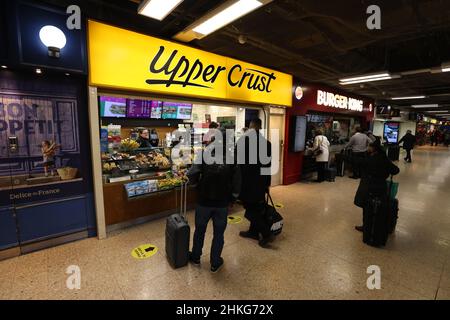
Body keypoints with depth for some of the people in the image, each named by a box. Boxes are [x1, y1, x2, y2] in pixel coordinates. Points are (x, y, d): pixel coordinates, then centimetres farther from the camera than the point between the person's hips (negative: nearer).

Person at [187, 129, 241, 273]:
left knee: (199, 230, 21)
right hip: (222, 203, 0)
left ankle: (195, 257, 42)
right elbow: (236, 183, -7)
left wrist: (199, 183, 2)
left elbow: (192, 176, -19)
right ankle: (215, 263, 31)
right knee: (219, 233, 16)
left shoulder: (204, 155, -12)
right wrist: (232, 199, 7)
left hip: (204, 201, 0)